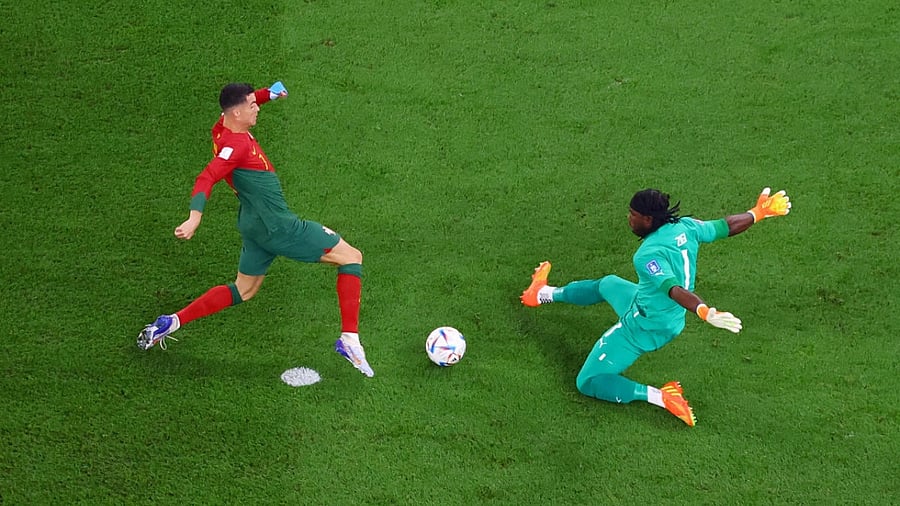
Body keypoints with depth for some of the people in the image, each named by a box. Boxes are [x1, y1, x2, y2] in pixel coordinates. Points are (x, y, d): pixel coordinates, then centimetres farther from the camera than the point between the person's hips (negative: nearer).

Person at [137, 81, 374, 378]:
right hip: (278, 226, -10)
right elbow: (207, 178, -34)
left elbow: (246, 102, 28)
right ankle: (349, 339, -5)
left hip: (255, 227, 10)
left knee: (242, 291, 24)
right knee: (351, 257, 0)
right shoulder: (236, 143, -22)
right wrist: (195, 217, -46)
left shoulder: (223, 128, 5)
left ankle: (171, 322, 17)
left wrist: (268, 93, 16)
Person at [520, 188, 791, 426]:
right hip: (671, 321, 9)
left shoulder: (649, 255, -35)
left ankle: (659, 397, -11)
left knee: (588, 383, 0)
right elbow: (726, 226, 0)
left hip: (642, 328, -9)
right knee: (607, 284, 34)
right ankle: (546, 294, 59)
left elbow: (675, 290, -48)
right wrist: (758, 212, 16)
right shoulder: (685, 227, -12)